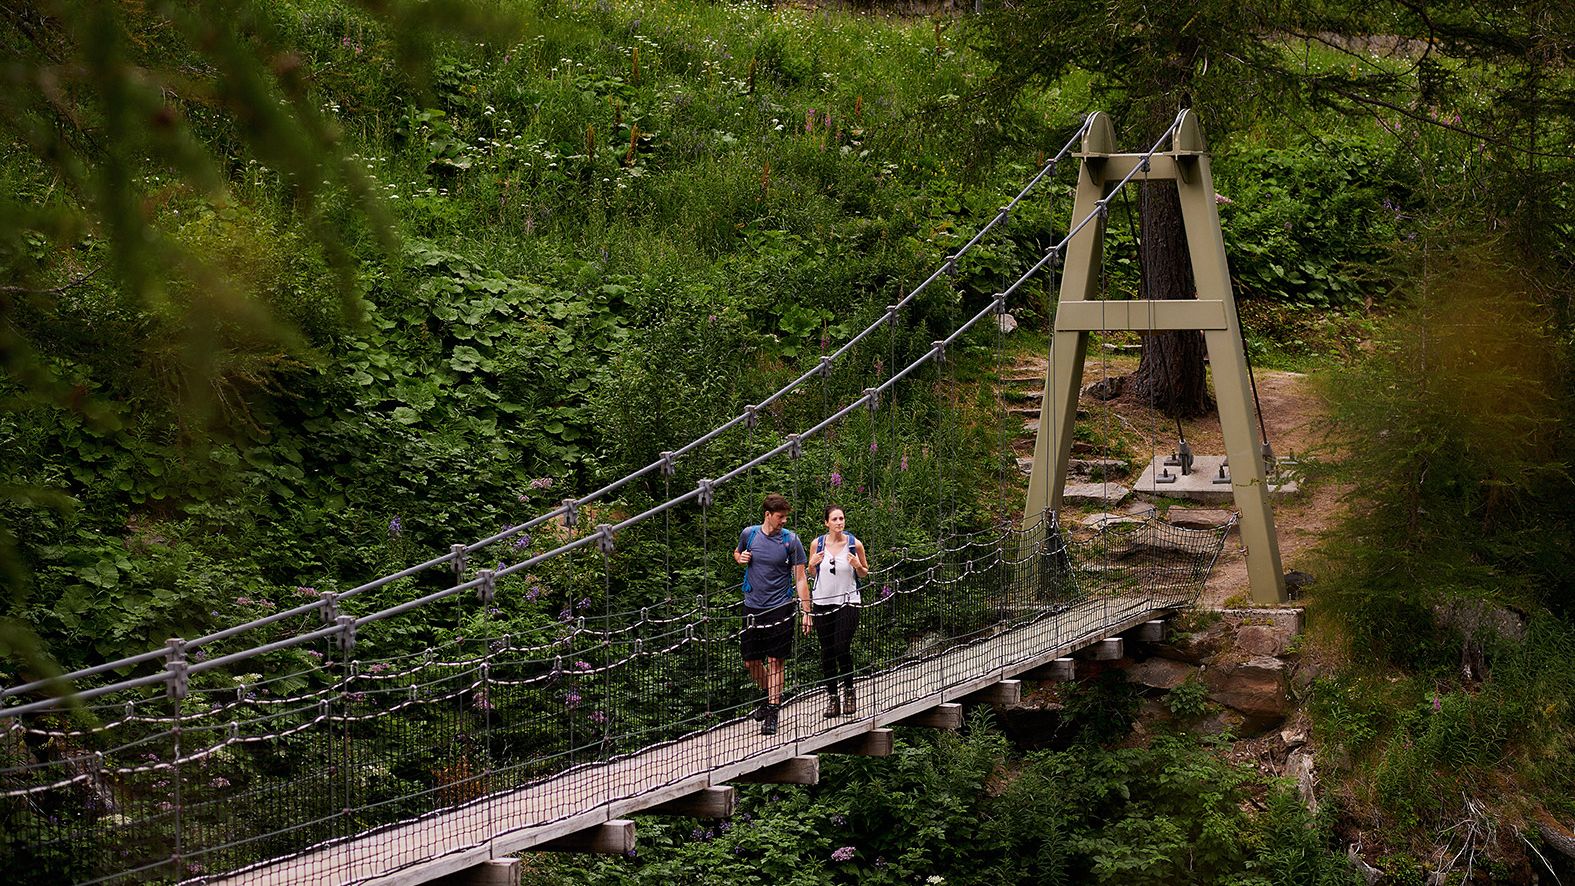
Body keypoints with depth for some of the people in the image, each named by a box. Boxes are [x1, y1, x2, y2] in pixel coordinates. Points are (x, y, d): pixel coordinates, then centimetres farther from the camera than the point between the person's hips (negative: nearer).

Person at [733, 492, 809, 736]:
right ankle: (769, 696, 34)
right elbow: (737, 553, 24)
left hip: (780, 608, -3)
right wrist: (741, 558, -1)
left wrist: (806, 611, -9)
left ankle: (772, 713, 3)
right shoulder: (749, 534, 2)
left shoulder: (791, 540, -5)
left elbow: (800, 579, -3)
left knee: (775, 661, -4)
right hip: (752, 607, 3)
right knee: (751, 662, 7)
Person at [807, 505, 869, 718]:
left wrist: (858, 566, -13)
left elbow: (865, 573, 9)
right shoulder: (818, 544, 3)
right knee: (827, 652, 3)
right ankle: (832, 698, 11)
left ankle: (849, 690, 9)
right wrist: (813, 564, -7)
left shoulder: (854, 544, -2)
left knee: (842, 648, -13)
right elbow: (811, 573, 15)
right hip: (822, 602, 3)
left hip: (847, 602, -2)